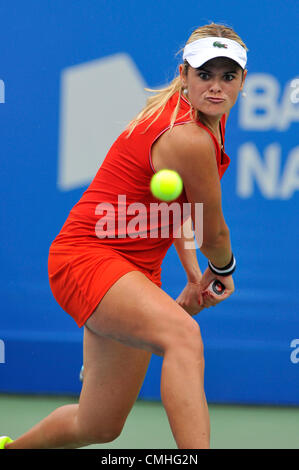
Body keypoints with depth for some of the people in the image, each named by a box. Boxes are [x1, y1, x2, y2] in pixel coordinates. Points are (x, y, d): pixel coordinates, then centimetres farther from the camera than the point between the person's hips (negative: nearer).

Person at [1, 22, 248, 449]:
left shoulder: (209, 118, 7)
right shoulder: (190, 139, -23)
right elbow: (213, 234, -7)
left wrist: (194, 273, 14)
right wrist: (224, 271, 14)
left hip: (134, 268, 10)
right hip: (88, 256, -10)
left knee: (101, 426, 13)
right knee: (183, 334, -39)